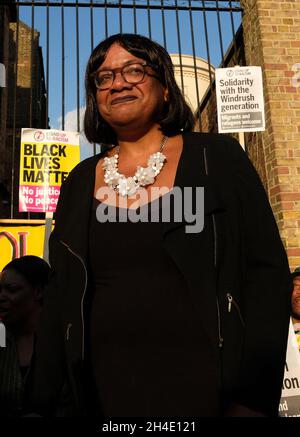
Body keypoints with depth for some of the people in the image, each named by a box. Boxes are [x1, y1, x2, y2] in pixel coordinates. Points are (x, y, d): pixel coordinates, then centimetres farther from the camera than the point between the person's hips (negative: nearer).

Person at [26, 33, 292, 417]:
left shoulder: (218, 158, -3)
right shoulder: (80, 182, 6)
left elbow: (266, 270, -7)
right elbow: (60, 298, 9)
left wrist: (252, 398, -13)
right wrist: (42, 399, 6)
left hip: (203, 382, -2)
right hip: (106, 386, 4)